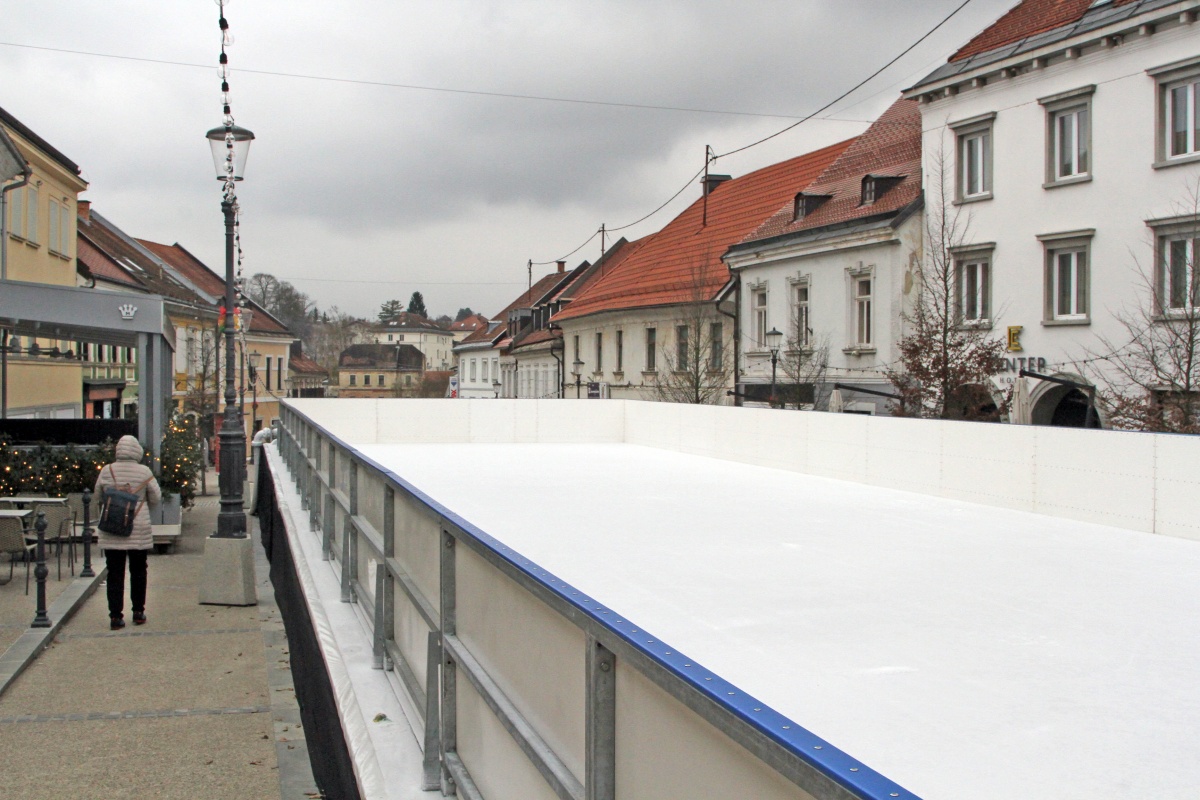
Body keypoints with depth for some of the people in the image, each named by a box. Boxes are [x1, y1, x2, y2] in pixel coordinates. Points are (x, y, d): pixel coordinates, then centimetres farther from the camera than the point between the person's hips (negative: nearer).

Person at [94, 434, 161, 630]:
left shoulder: (107, 470, -3)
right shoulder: (144, 472, -8)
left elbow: (98, 494, 10)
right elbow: (156, 498, 0)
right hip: (139, 530, -1)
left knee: (115, 573, 5)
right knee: (138, 571, 13)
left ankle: (115, 616, 3)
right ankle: (138, 612, 19)